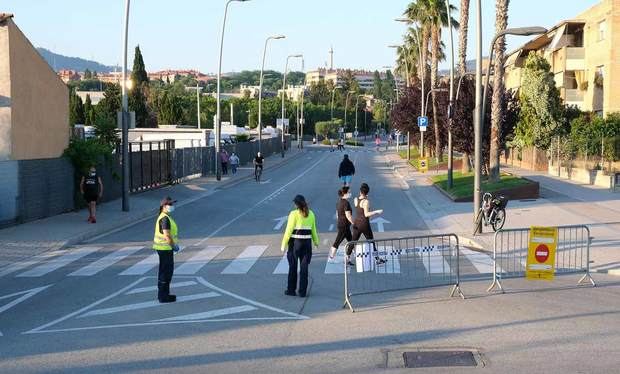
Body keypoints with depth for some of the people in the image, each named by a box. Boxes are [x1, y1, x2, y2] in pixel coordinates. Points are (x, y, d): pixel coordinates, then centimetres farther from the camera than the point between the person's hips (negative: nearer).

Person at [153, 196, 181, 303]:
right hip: (165, 248, -11)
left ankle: (163, 294, 27)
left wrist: (174, 244, 13)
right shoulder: (165, 218, -19)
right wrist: (174, 246, -13)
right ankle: (163, 296, -1)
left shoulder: (165, 217, 14)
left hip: (164, 248, 11)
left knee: (164, 271, 18)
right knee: (166, 271, -5)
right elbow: (167, 235, -24)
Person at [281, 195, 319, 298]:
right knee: (304, 267, 7)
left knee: (293, 267, 9)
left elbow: (289, 230, -11)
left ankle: (291, 290, 17)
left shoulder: (294, 214, -10)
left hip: (295, 242, -3)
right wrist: (316, 241, 22)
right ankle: (302, 291, 9)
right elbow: (313, 229, 10)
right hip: (307, 242, 3)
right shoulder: (311, 214, 4)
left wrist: (284, 244, -7)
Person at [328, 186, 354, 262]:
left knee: (350, 241, 15)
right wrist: (354, 223, -15)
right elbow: (348, 216, -22)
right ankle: (331, 258, 0)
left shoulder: (339, 202, 11)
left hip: (340, 224, 10)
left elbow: (337, 214, 19)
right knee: (337, 242, -4)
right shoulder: (346, 203, -18)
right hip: (344, 225, -10)